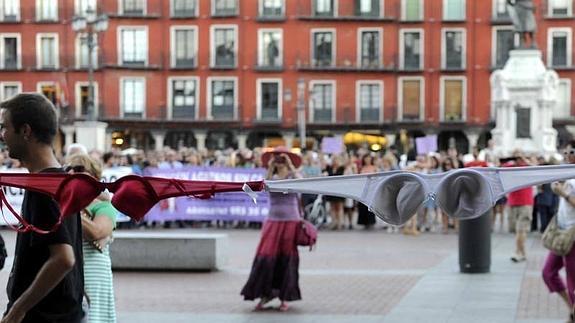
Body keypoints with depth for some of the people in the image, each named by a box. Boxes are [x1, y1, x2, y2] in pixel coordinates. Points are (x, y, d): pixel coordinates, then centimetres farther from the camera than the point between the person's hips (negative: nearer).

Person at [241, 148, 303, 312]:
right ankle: (265, 294, 3)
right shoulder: (272, 178, 10)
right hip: (273, 221, 2)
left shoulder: (293, 176, 3)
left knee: (286, 260, 1)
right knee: (266, 257, -8)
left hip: (291, 221, -2)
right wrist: (270, 168, -17)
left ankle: (285, 298, 9)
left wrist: (290, 165, -19)